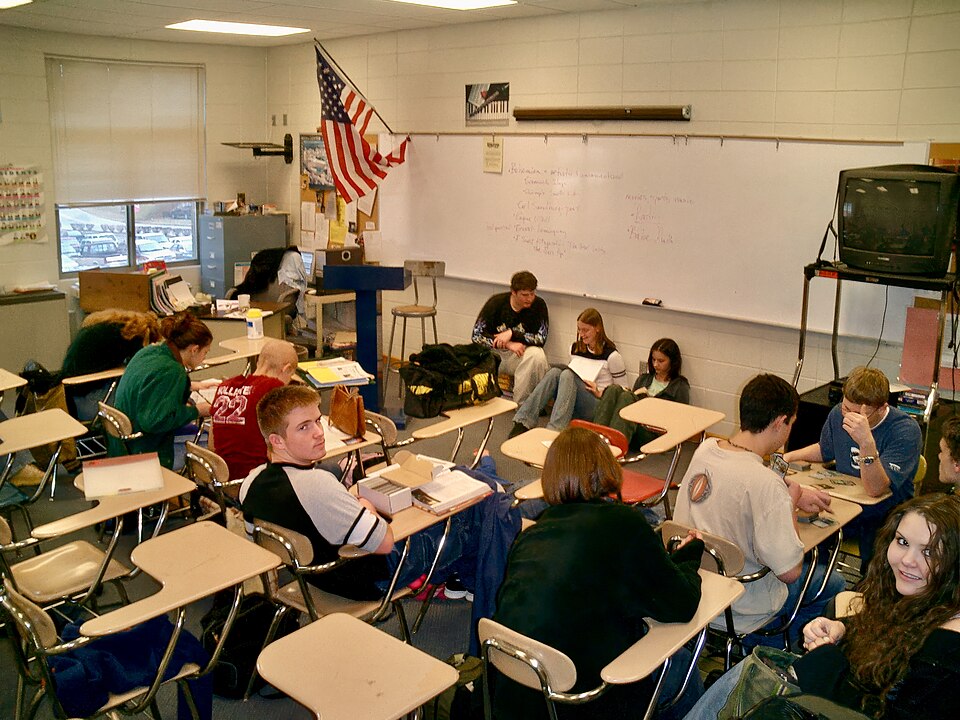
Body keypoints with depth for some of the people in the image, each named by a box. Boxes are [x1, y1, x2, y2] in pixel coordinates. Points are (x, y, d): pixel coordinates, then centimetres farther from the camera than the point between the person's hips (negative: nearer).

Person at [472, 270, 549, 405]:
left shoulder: (538, 305, -8)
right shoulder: (496, 302, -7)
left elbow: (541, 339, -12)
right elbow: (477, 335, -11)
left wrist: (512, 334, -21)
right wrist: (508, 344, -21)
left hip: (519, 355, 0)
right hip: (493, 354, 0)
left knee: (537, 354, -32)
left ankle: (521, 405, -20)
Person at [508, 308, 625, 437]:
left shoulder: (612, 355, -4)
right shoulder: (575, 348, 14)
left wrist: (600, 393, -13)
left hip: (598, 407, -5)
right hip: (575, 408, 5)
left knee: (567, 374, -30)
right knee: (555, 371, -23)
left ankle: (554, 430, -47)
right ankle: (522, 423, -37)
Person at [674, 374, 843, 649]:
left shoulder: (705, 449, -9)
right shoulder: (766, 484, -30)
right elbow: (790, 571, -23)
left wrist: (794, 493, 8)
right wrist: (792, 503, -12)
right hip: (739, 613, -7)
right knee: (833, 582, 16)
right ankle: (771, 646, 25)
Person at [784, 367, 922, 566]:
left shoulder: (906, 430, -18)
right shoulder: (839, 413, -2)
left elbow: (875, 489, -27)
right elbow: (824, 450, 21)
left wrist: (867, 442, -40)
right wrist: (789, 457, 5)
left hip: (886, 514, -5)